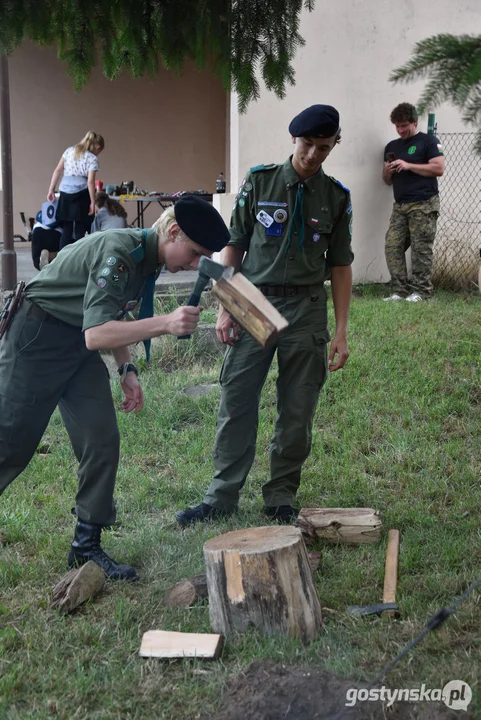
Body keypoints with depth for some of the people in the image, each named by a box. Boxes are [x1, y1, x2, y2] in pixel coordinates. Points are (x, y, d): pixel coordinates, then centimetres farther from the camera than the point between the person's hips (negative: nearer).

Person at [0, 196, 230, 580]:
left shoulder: (148, 260, 3)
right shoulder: (118, 251, -26)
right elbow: (95, 334, -33)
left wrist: (127, 370, 7)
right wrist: (165, 323, -40)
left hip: (79, 346, 8)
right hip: (37, 339, -8)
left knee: (102, 443, 0)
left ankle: (87, 545, 10)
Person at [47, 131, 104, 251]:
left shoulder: (69, 151, 14)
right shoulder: (93, 158, 0)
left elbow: (57, 171, 11)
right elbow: (90, 181, -9)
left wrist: (51, 190, 14)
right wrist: (93, 202, -6)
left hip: (65, 193, 4)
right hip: (81, 194, -4)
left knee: (66, 229, 7)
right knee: (80, 230, 1)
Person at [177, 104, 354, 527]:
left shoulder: (336, 197, 4)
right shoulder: (259, 181, 1)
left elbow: (340, 266, 6)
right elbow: (234, 248, 4)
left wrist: (341, 332, 2)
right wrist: (225, 310, -1)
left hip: (306, 311, 1)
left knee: (297, 413, 5)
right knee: (236, 405, 1)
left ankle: (281, 500, 19)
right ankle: (223, 497, 13)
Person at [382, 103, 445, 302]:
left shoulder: (428, 141, 2)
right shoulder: (391, 146, 20)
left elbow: (439, 168, -10)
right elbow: (388, 181, 25)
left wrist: (408, 165, -13)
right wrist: (387, 171, 0)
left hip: (424, 204, -6)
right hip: (400, 205, 6)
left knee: (421, 249, -6)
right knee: (392, 247, -4)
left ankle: (421, 291, 0)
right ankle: (399, 290, -1)